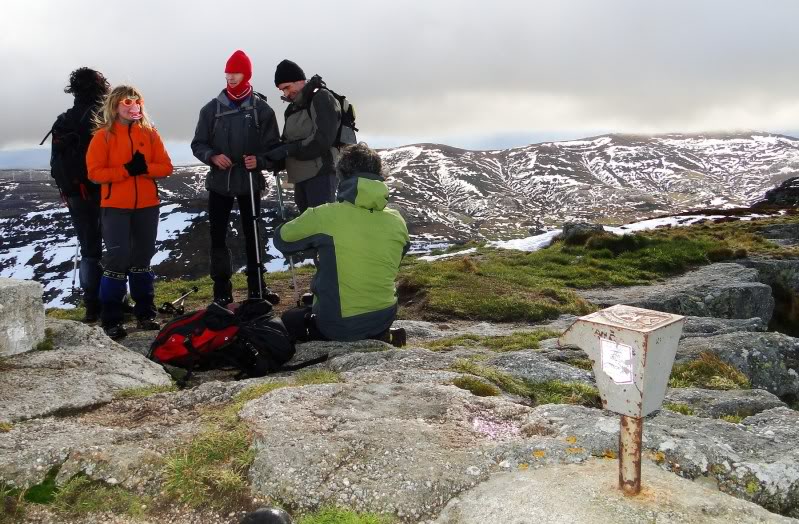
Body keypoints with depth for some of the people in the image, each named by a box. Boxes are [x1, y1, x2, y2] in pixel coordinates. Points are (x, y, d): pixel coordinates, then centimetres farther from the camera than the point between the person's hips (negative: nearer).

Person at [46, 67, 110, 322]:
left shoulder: (63, 122, 6)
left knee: (89, 251, 11)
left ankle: (92, 308, 11)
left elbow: (56, 163, 10)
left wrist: (65, 190, 17)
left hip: (77, 196, 4)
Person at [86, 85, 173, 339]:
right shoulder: (103, 135, -2)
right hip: (115, 206, -3)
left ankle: (145, 314, 21)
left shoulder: (149, 132, 7)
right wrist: (126, 170, -19)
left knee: (142, 258, 11)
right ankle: (111, 320, 2)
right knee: (118, 258, -7)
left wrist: (145, 168, -17)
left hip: (147, 205, 3)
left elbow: (166, 166, 2)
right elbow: (94, 172, -8)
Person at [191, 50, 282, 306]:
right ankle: (222, 290, 12)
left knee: (253, 235, 8)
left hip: (250, 182, -1)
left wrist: (259, 161, -19)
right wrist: (213, 157, -15)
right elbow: (198, 144, 5)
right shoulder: (211, 109, 2)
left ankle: (257, 286, 19)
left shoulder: (262, 109, -1)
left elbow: (274, 147, 0)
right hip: (219, 182, 1)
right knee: (218, 236, 3)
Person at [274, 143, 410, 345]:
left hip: (338, 325, -4)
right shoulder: (397, 221, -5)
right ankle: (377, 339, 12)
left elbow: (281, 239, 0)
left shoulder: (324, 216, -17)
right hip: (384, 319, 4)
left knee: (288, 320, 26)